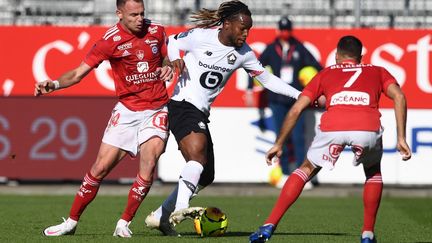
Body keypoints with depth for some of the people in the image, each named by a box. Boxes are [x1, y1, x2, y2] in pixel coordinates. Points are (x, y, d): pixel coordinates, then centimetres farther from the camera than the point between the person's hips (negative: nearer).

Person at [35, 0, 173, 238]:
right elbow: (78, 73, -11)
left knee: (149, 163, -18)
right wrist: (53, 84, -29)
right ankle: (71, 222, 9)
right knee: (101, 167, -4)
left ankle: (124, 224, -6)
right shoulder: (110, 40, -10)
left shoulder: (156, 31, -1)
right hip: (126, 110, -1)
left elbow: (167, 57, 18)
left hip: (156, 110, 1)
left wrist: (168, 67, -6)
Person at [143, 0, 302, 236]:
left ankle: (160, 217, 20)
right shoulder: (201, 36, -9)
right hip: (182, 104, -8)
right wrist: (175, 59, -15)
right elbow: (173, 41, 7)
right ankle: (179, 208, -45)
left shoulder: (243, 53, 5)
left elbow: (266, 78, 11)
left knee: (205, 176, 9)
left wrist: (299, 95, 4)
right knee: (198, 154, -32)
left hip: (200, 114, 8)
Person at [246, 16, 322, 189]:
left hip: (297, 100, -1)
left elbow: (316, 66, 5)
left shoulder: (299, 49, 4)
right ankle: (285, 174, 12)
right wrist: (250, 89, 2)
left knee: (298, 137, -8)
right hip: (277, 100, 1)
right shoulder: (271, 49, 5)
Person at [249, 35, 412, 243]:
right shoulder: (377, 72, 33)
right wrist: (401, 138, 11)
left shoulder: (325, 74, 33)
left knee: (306, 170, 25)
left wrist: (278, 144, 33)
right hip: (368, 128, 0)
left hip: (332, 126, 0)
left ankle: (269, 226, 16)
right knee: (373, 172, 31)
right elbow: (399, 96, 13)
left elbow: (296, 110, 26)